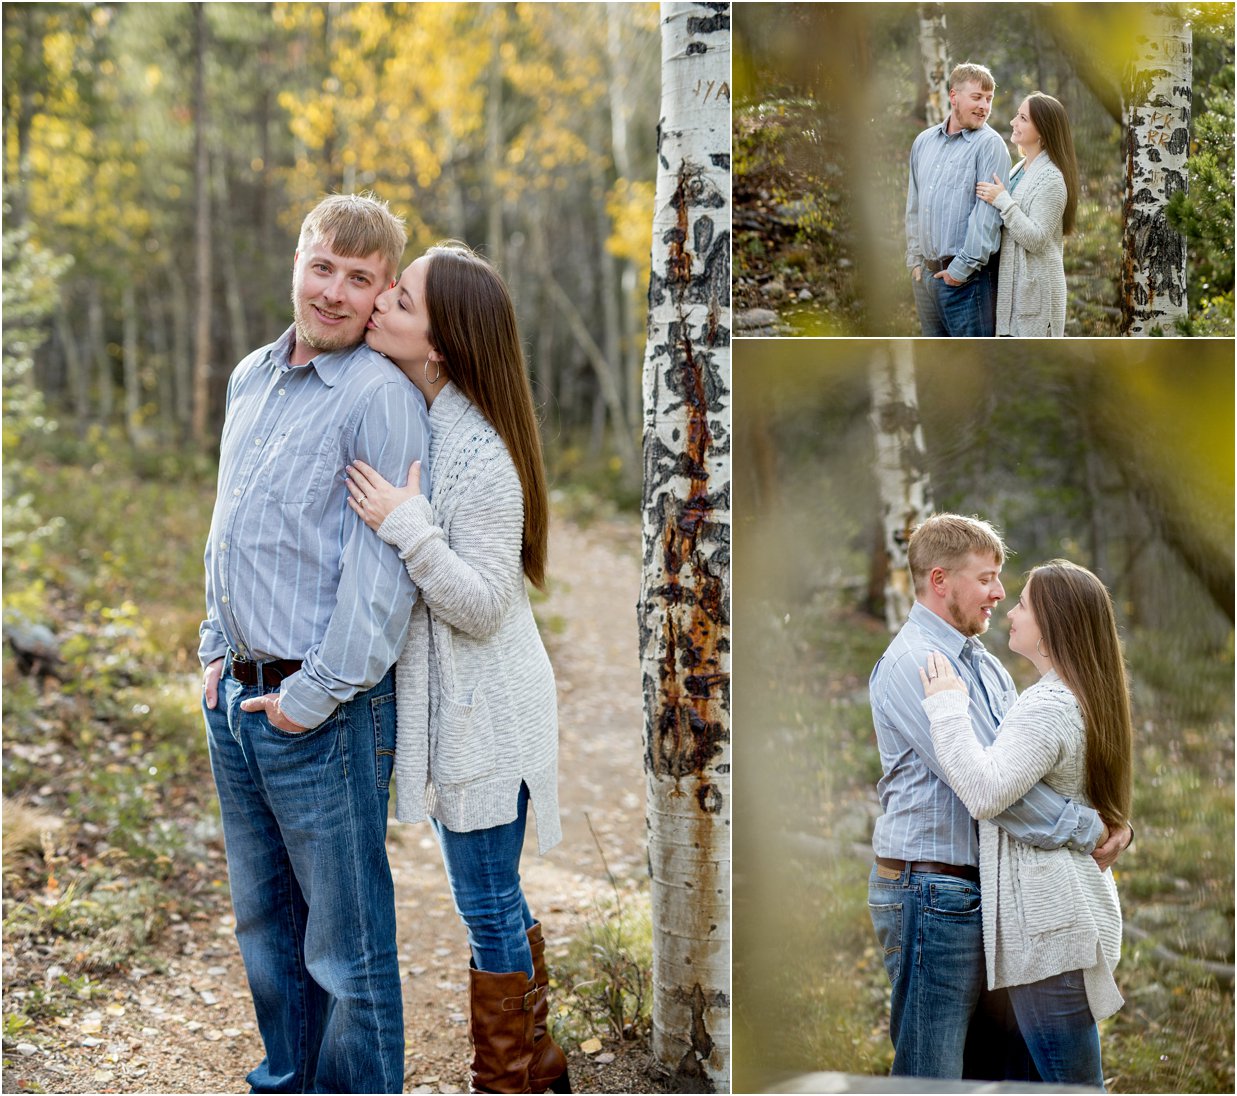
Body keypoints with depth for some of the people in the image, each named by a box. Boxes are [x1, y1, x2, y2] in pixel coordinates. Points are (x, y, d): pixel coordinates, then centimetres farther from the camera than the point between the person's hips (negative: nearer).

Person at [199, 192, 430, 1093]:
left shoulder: (382, 397, -13)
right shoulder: (250, 378, 12)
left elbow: (385, 571, -18)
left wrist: (312, 697, -17)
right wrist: (216, 650, 15)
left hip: (325, 712, -8)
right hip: (235, 699, 8)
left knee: (346, 942, 3)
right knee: (263, 921, 20)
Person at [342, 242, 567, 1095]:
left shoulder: (480, 456, -23)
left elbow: (483, 603, -22)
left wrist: (408, 528, -30)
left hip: (485, 711, -9)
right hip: (453, 702, 9)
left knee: (488, 904, 4)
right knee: (495, 898, 20)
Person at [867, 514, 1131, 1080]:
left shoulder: (985, 665, 16)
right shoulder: (911, 662, -14)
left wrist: (1112, 819, -5)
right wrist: (1088, 830, -17)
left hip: (987, 892, 9)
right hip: (931, 892, -9)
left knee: (1004, 1063, 15)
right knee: (932, 1073, -3)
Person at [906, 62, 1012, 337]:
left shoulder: (989, 144, -7)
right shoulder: (924, 142, 13)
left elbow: (987, 212, -15)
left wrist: (963, 267, -17)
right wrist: (914, 259, 11)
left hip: (967, 276, -6)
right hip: (926, 272, 7)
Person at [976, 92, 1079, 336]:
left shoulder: (1051, 178, -14)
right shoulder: (1020, 170, 13)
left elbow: (1036, 239, -20)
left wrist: (1003, 201, -19)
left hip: (1035, 290, -9)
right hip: (1013, 285, 9)